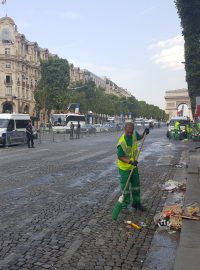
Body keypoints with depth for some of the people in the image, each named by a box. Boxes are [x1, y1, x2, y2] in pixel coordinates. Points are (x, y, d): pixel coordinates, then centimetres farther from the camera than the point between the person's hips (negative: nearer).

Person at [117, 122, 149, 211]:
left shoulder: (134, 134, -11)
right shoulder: (121, 143, -29)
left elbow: (140, 137, 14)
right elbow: (120, 157, -21)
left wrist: (145, 133, -6)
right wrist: (130, 162, -33)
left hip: (134, 166, 7)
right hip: (124, 168, -7)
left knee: (136, 184, 17)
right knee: (125, 187, 3)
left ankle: (136, 203, 34)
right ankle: (125, 205, 18)